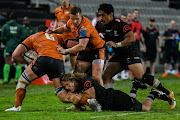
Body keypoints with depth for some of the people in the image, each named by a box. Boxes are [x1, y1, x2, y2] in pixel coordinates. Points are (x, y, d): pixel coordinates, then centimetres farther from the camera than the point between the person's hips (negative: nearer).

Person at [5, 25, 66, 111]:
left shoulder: (32, 37, 29)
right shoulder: (55, 36, 36)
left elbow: (15, 55, 22)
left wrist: (27, 61, 34)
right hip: (59, 61, 3)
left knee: (22, 82, 17)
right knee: (61, 93, 10)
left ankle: (17, 107, 10)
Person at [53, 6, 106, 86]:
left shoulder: (85, 26, -32)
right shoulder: (71, 22, -7)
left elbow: (82, 46, -38)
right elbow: (64, 28, 18)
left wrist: (66, 51, -33)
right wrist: (53, 31, -1)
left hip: (97, 49, -8)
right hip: (85, 51, 8)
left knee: (96, 78, -20)